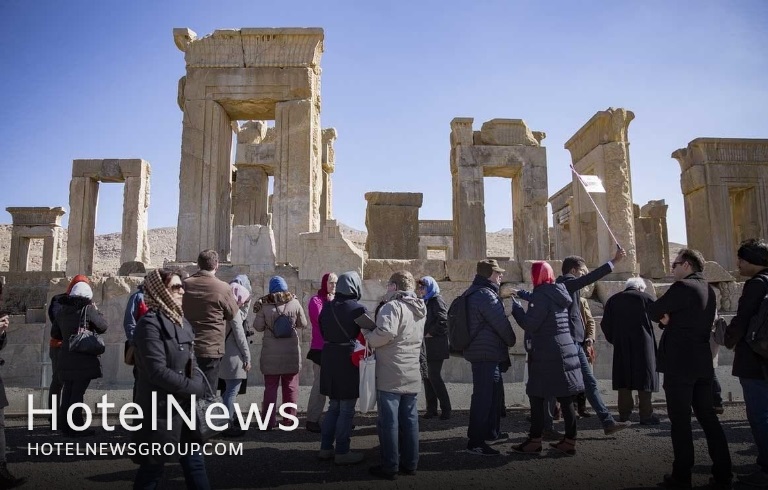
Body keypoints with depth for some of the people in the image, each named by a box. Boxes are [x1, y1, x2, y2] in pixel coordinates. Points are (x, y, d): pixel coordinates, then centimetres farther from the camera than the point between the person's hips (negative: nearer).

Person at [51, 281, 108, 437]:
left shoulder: (62, 311, 8)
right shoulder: (88, 309, -12)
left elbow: (54, 333, 16)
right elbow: (103, 326, -3)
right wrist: (96, 311, 8)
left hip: (66, 357, 6)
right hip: (83, 358, -6)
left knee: (68, 391, 15)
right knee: (78, 392, -2)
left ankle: (65, 424, 23)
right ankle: (76, 427, 3)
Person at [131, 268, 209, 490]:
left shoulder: (180, 321, 9)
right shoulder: (150, 324, -17)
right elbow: (159, 372, -23)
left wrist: (198, 384, -4)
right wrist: (196, 389, -15)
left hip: (185, 405, 8)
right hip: (161, 408, -8)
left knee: (194, 462, 14)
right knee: (153, 467, 7)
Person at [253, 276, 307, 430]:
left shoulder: (265, 305, -8)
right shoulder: (294, 303, -5)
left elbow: (258, 327, -2)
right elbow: (303, 324, 4)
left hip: (271, 353, -1)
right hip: (291, 353, 1)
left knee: (270, 387, 8)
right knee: (290, 386, 11)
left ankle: (269, 421, 12)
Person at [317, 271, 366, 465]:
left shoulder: (327, 307, 6)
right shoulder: (358, 309, -14)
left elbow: (323, 332, 12)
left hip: (329, 358, 7)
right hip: (349, 360, -7)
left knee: (334, 406, 19)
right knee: (347, 410, 4)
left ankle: (325, 448, 24)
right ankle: (342, 452, 11)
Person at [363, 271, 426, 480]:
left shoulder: (393, 306, -13)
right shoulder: (420, 309, 14)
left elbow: (386, 332, -28)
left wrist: (368, 338, -8)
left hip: (391, 374, -8)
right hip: (412, 374, 8)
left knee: (389, 420, 0)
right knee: (409, 419, 13)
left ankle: (389, 467, 7)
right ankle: (410, 463, 20)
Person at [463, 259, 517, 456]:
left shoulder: (473, 293, 15)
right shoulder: (486, 294, -18)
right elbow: (501, 323, -15)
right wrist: (511, 341, 4)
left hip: (480, 351, 11)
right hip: (487, 353, -11)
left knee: (493, 392, 21)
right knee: (484, 396, -7)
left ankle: (490, 432, 34)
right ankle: (476, 441, -3)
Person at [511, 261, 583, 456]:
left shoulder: (542, 295, -13)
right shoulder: (558, 294, 13)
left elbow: (530, 325, -16)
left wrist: (515, 306, -5)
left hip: (546, 356, -8)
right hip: (566, 352, 8)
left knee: (537, 397, 1)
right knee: (565, 399, 9)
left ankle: (534, 441, 7)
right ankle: (569, 441, 14)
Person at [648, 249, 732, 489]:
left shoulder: (682, 287, -14)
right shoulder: (709, 290, 14)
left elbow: (652, 311, -10)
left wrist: (663, 316, 9)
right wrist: (668, 318, 2)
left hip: (679, 363, -8)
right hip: (702, 363, 8)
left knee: (680, 420, -1)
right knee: (708, 417, 13)